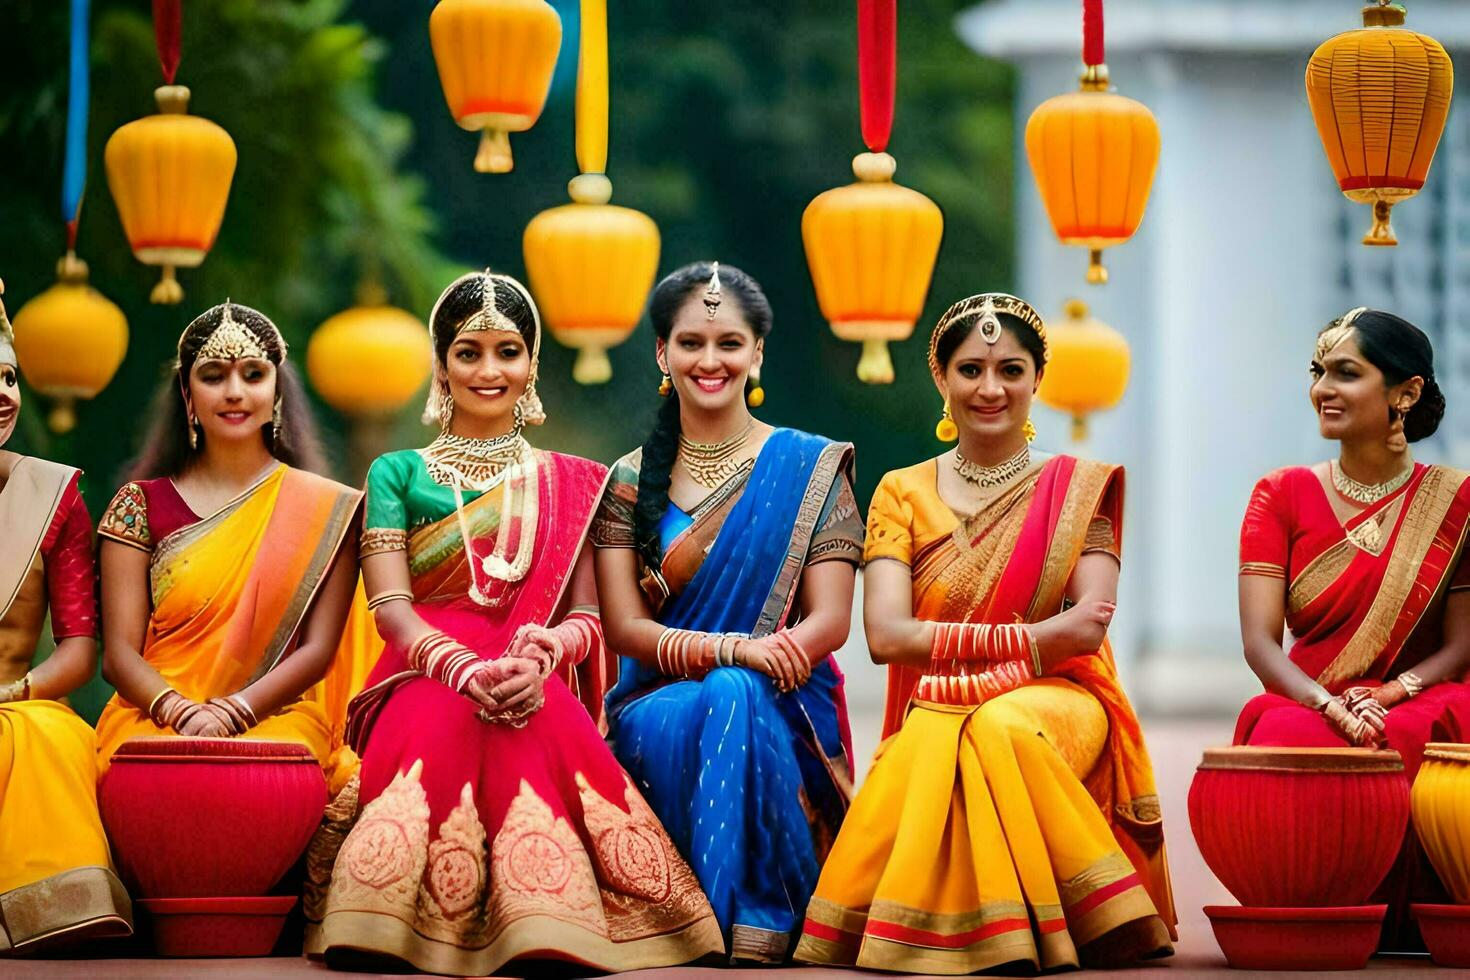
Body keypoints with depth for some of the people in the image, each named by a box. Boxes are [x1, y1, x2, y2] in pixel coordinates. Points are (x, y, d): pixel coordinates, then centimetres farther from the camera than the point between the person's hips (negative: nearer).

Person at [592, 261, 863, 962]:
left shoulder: (810, 468, 5)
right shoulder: (631, 482, 10)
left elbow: (829, 620, -3)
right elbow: (625, 627, 1)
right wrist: (731, 650, -18)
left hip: (783, 710, -1)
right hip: (659, 702, 1)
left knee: (736, 700, -36)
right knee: (682, 723, -35)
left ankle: (756, 927, -32)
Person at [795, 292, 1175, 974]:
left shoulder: (1078, 488, 10)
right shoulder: (904, 494, 11)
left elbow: (1089, 627, -6)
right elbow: (886, 635, -4)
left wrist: (949, 646, -16)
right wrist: (1035, 637, -12)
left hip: (1055, 698, -1)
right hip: (935, 712, 1)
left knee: (1005, 729, -37)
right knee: (932, 744, -37)